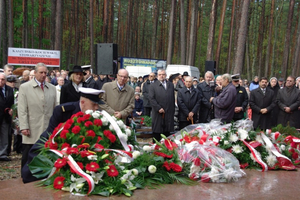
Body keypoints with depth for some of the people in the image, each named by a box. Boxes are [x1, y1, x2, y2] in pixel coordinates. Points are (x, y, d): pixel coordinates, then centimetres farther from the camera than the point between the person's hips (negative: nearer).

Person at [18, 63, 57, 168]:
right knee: (27, 158, 5)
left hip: (48, 130, 3)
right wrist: (24, 127, -10)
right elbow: (22, 110, -3)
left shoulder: (52, 88, 13)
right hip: (32, 131, -3)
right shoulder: (24, 87, 2)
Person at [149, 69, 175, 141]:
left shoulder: (171, 85, 16)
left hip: (169, 114, 3)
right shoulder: (153, 86, 4)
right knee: (156, 133, 2)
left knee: (167, 132, 6)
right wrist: (158, 108, -13)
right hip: (158, 114, -3)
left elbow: (173, 99, 14)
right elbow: (151, 99, -5)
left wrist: (173, 110, 8)